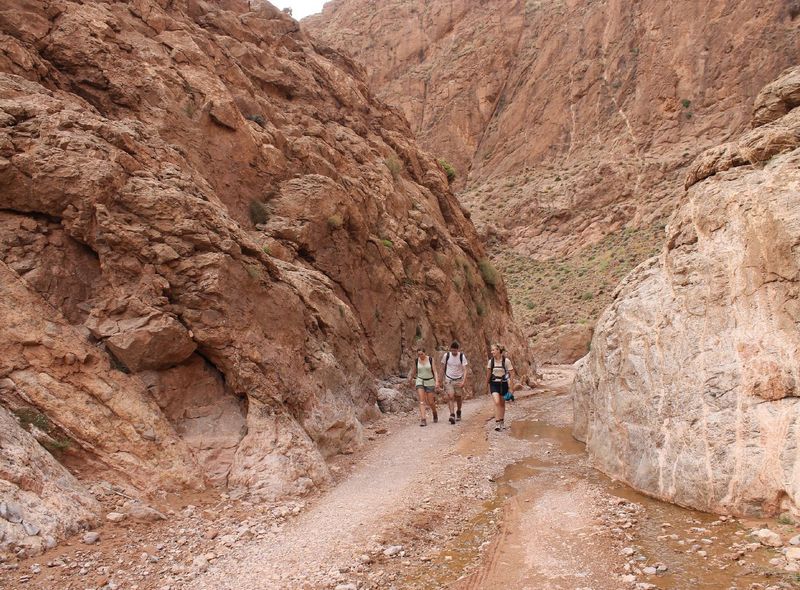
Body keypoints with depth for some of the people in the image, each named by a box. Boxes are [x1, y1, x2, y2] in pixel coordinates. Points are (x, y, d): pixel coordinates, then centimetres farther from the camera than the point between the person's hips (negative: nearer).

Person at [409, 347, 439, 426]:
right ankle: (423, 420, -20)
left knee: (430, 402, 3)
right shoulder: (416, 361, -1)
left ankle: (435, 414, 34)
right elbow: (414, 371, 17)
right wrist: (411, 379, 31)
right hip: (420, 381, 1)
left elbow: (434, 371, -9)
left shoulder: (430, 359, -7)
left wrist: (437, 381, -22)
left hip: (429, 382, -1)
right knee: (422, 400, -15)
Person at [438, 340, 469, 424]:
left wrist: (464, 381, -20)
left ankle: (458, 412, 33)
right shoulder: (446, 355, -6)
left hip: (459, 380, 0)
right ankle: (452, 414, -19)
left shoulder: (462, 356, -8)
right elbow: (443, 368, 7)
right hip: (448, 379, 0)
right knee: (450, 397, -15)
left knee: (458, 398, 8)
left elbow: (465, 370, -9)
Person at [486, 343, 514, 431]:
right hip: (494, 384, 1)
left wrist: (510, 387, -9)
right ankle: (497, 422, -14)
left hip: (503, 384, -1)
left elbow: (511, 373, -7)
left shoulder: (506, 361, -12)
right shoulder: (491, 361, -3)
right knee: (497, 402, -16)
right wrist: (487, 383, 15)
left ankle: (502, 421, 31)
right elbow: (488, 373, 9)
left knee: (502, 403, 12)